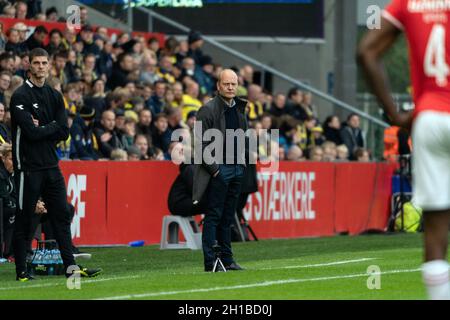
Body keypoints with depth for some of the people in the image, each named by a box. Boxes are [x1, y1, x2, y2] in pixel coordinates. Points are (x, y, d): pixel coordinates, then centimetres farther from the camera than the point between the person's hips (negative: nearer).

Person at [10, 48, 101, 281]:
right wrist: (52, 127, -4)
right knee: (23, 220, -1)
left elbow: (64, 132, 4)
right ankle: (21, 271, 5)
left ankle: (71, 266, 4)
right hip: (28, 166, -6)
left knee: (61, 215, 3)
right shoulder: (20, 96, -8)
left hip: (51, 165, 6)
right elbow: (31, 132, -18)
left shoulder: (54, 96, 13)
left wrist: (41, 129, -9)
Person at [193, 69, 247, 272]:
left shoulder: (239, 109, 14)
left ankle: (227, 259, 12)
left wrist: (242, 162, 13)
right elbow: (201, 143, -12)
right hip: (219, 169, -7)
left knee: (228, 217, 9)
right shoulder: (208, 110, -9)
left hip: (236, 168, 7)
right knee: (213, 216, -6)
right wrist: (213, 168, -15)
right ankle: (210, 262, -6)